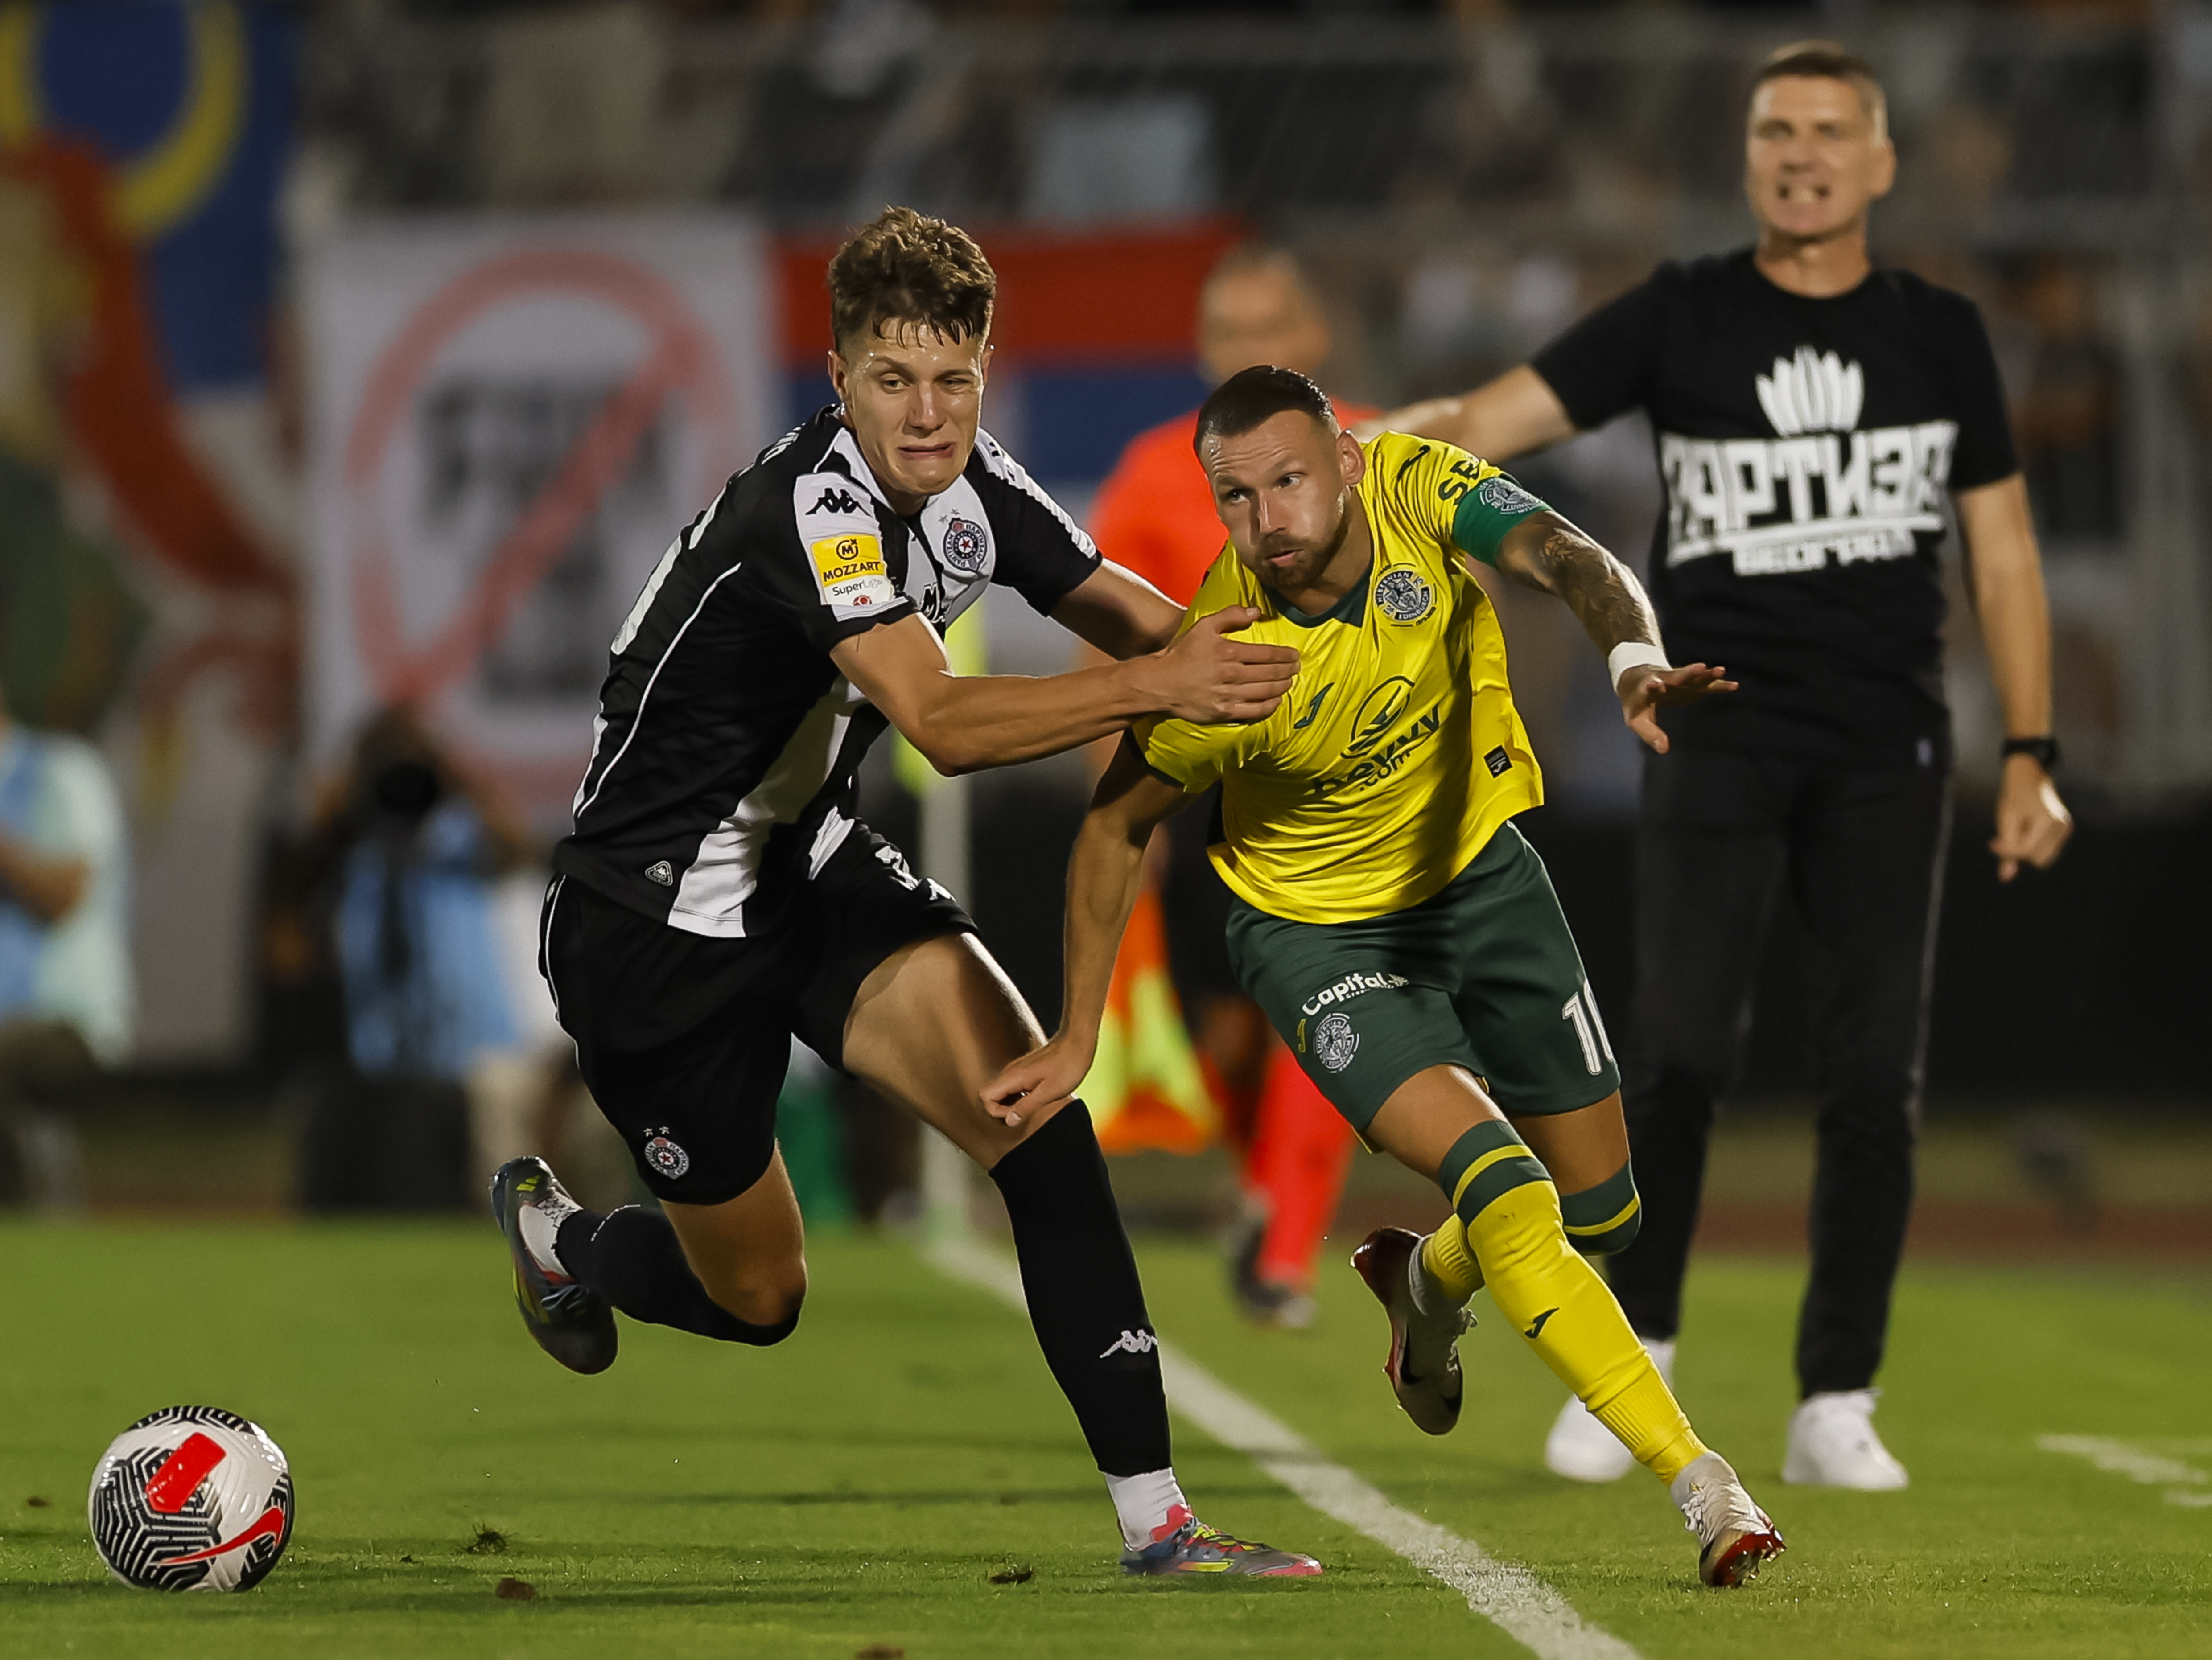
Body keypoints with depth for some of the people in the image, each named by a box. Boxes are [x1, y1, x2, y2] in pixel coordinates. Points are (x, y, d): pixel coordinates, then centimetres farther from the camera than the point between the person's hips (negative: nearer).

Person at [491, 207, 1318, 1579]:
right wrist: (1155, 683, -51)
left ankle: (1154, 1514, -17)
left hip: (814, 871, 6)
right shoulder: (808, 510, -31)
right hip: (655, 925, -6)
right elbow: (944, 725, -42)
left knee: (1039, 1116, -18)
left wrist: (1206, 650, -18)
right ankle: (555, 1234, 43)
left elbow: (1121, 608, 5)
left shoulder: (974, 486, -6)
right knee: (755, 1298, 8)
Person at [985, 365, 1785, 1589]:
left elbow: (1565, 561, -38)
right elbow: (1116, 824, -11)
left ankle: (1427, 1281, 47)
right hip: (1319, 932, -4)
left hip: (1478, 875, 4)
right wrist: (1076, 1038, -9)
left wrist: (1635, 659, -61)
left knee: (1600, 1209, 12)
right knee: (1506, 1190, -24)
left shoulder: (1417, 489, -23)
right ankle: (1700, 1486, -21)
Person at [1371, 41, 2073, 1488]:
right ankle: (1631, 1360, 4)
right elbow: (1489, 421, -6)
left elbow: (2003, 550, 11)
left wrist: (2032, 757, 5)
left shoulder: (1940, 337, 7)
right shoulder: (1682, 320, 2)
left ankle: (1836, 1410, 6)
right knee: (1684, 1053, -12)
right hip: (1720, 738, -1)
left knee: (1876, 1077, -2)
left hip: (1889, 747, 1)